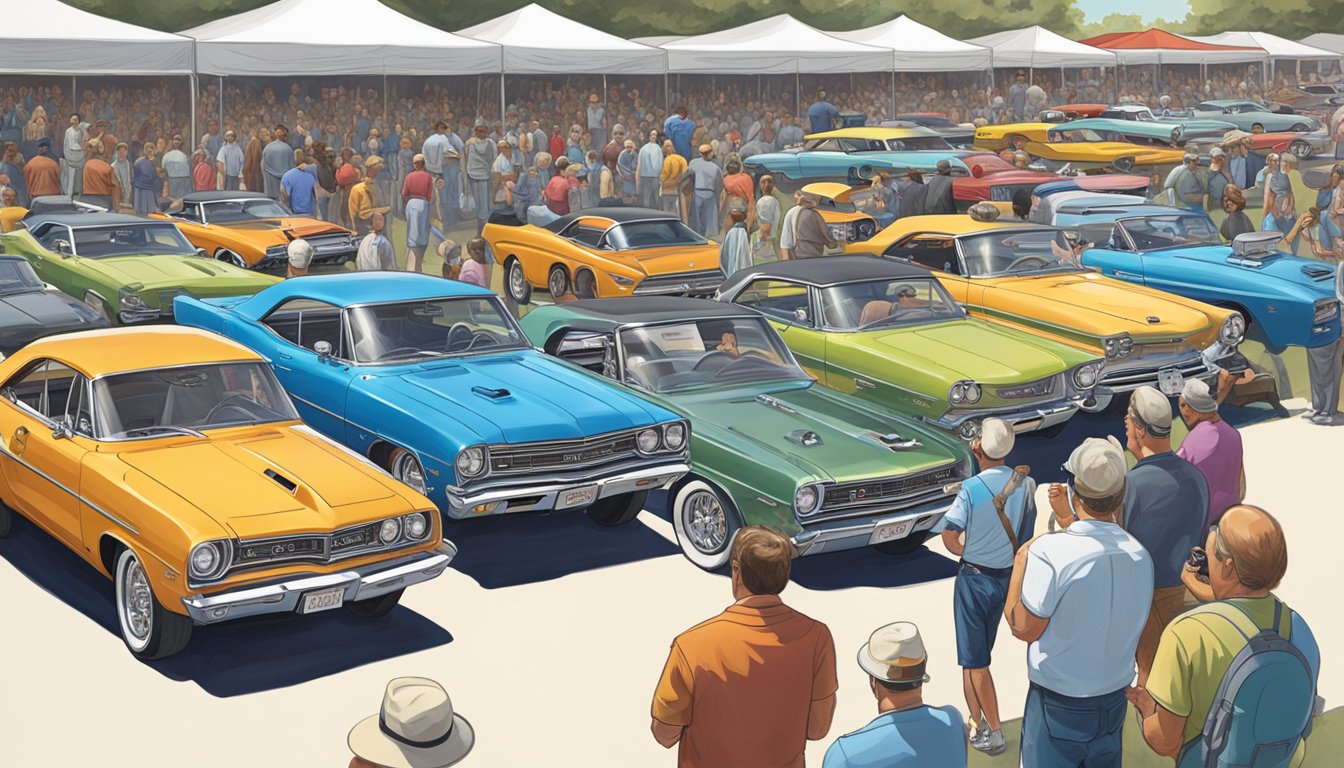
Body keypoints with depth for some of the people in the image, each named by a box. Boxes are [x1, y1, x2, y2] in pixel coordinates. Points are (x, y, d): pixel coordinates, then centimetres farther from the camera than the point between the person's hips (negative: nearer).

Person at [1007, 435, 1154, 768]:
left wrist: (1021, 559, -8)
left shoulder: (1050, 551, -26)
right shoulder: (1140, 555, -8)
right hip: (1114, 702, 5)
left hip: (1057, 707, -5)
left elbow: (1023, 628, -18)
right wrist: (1070, 524, 10)